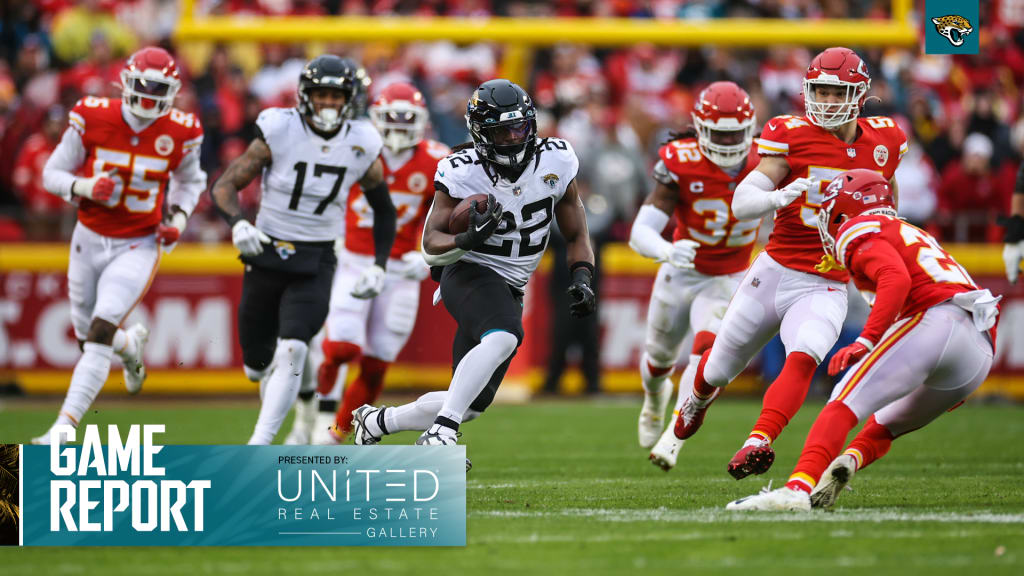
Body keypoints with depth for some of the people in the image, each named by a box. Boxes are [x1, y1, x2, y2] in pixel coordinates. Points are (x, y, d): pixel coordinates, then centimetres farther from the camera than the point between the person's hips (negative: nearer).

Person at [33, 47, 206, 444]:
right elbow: (52, 173, -4)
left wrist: (179, 218, -5)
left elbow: (189, 180, 13)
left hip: (137, 247, -2)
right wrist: (85, 187, -24)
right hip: (89, 239, 2)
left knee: (101, 332, -19)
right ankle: (132, 345, 51)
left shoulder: (179, 133, -9)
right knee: (87, 334, 14)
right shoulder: (92, 119, -12)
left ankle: (63, 427, -19)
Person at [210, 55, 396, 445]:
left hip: (316, 262, 0)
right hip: (266, 254, 0)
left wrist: (379, 266, 3)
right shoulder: (279, 133, -11)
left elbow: (384, 211, 13)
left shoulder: (361, 147, -3)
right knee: (257, 363, 9)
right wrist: (237, 223, -29)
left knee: (292, 351, -22)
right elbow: (225, 186, -9)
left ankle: (259, 446, -23)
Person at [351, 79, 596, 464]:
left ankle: (376, 422, 27)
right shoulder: (464, 173, -13)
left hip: (509, 290, 6)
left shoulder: (555, 163, -2)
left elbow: (576, 237, 8)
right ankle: (440, 433, -39)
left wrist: (581, 281, -10)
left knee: (471, 404, 6)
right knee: (504, 338, -38)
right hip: (471, 275, -6)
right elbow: (431, 244, -13)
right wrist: (468, 240, -34)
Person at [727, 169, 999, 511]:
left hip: (934, 322, -8)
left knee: (844, 405, -13)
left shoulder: (860, 231, 7)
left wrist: (866, 341, -18)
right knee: (883, 428, 21)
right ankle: (850, 462, -10)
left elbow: (897, 280, -13)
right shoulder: (914, 235, 35)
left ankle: (797, 488, -33)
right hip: (983, 353, 8)